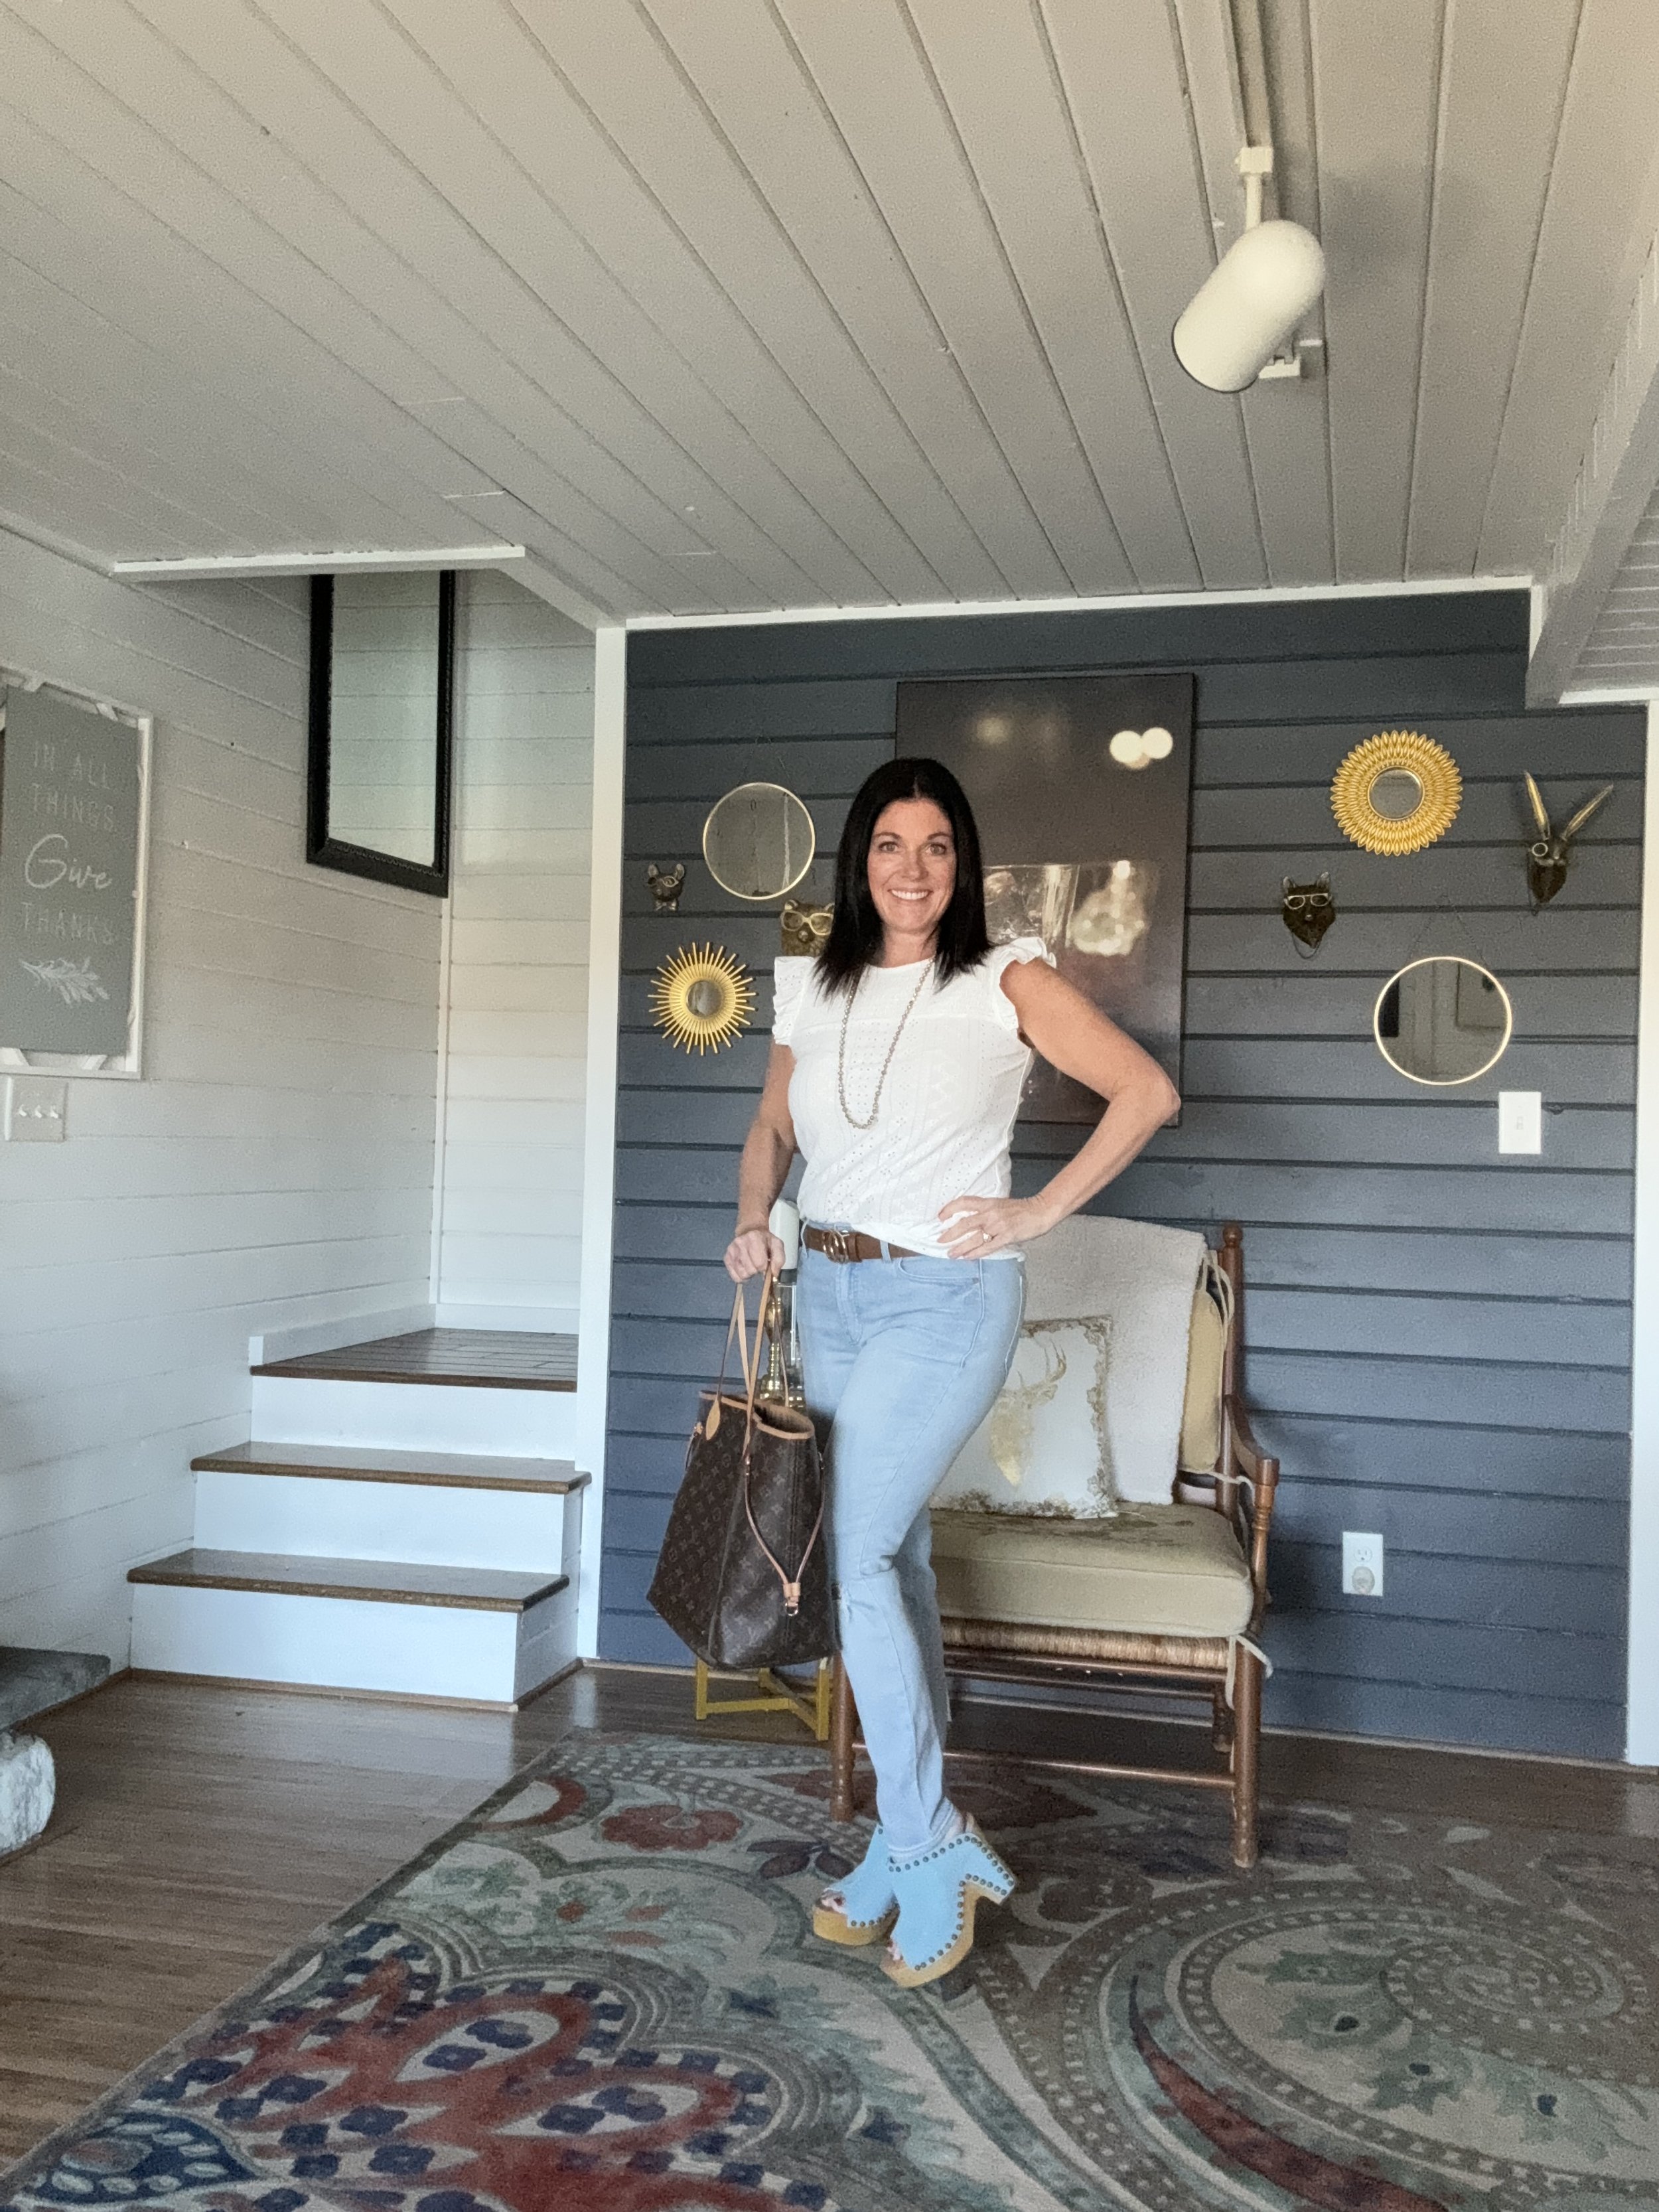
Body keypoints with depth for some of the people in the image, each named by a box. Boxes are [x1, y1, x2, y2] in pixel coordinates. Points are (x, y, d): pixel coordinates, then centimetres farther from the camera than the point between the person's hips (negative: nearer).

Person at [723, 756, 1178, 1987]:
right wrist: (756, 1219, 1)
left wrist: (1039, 1213, -9)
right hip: (830, 1296, 6)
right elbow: (773, 1129, 20)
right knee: (891, 1561, 11)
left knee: (856, 1555, -13)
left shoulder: (1006, 984, -6)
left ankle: (925, 1850, 1)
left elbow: (1147, 1092, -5)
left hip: (946, 1298, -5)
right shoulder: (814, 990, 8)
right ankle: (910, 1843, 23)